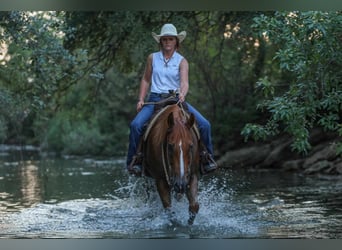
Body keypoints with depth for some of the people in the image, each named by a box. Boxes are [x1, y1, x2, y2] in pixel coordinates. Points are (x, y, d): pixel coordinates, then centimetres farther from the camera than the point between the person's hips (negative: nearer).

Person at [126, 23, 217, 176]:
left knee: (204, 124, -16)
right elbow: (146, 80, 14)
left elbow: (184, 82, -15)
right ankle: (133, 160, -11)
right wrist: (141, 99, 3)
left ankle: (208, 158, 2)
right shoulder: (153, 58, 6)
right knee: (136, 125, -26)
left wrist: (182, 94, -36)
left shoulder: (181, 61, 1)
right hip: (155, 99, 0)